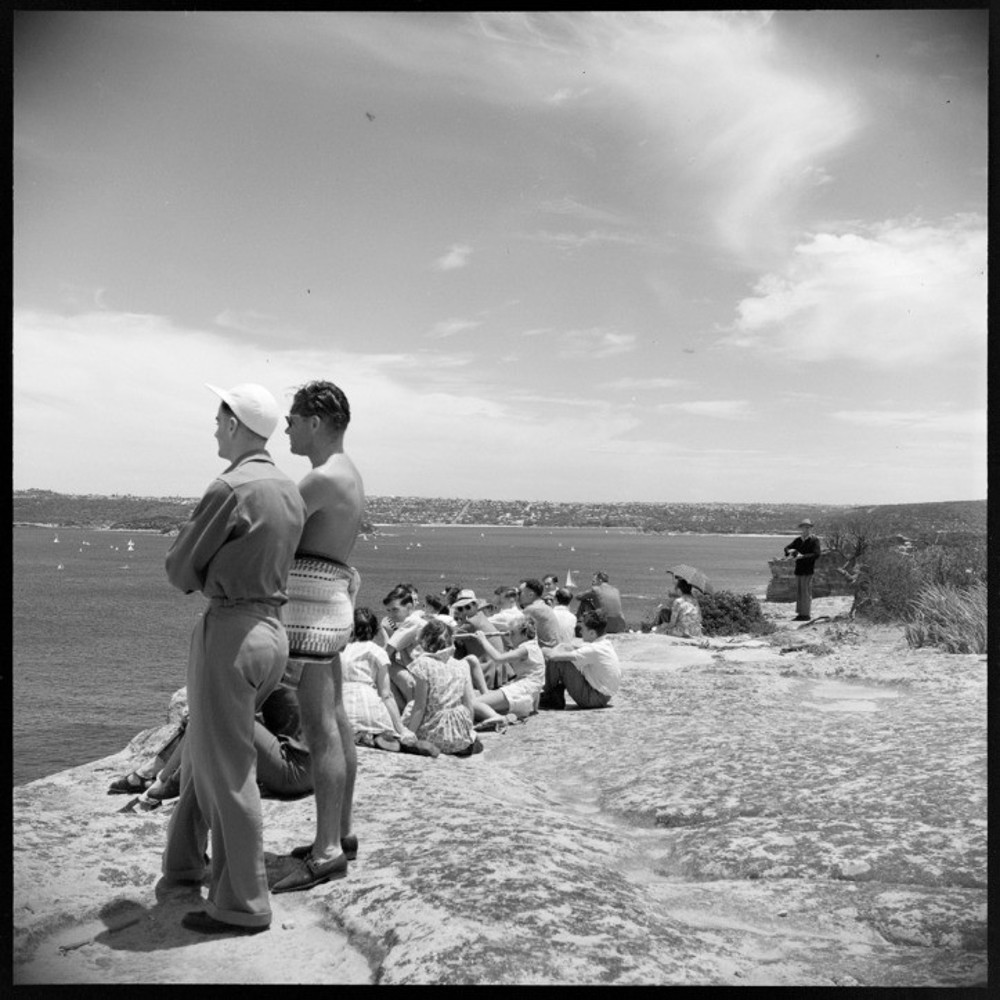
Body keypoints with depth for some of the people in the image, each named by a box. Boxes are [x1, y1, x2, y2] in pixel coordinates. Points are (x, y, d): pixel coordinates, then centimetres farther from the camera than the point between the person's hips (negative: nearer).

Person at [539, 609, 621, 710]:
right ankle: (556, 698, 16)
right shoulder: (606, 644, 4)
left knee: (558, 662, -15)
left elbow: (559, 657, -27)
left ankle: (547, 697, 10)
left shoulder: (594, 649, -24)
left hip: (594, 698, -10)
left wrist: (549, 656, -6)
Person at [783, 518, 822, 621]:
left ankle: (807, 614, -1)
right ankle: (800, 614, 15)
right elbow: (787, 548, 10)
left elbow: (816, 555, -15)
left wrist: (803, 556, -23)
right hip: (798, 570, 6)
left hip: (808, 570, -6)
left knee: (806, 592, -6)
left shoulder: (814, 540, -5)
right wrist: (789, 550, -13)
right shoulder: (797, 540, 13)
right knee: (798, 592, 9)